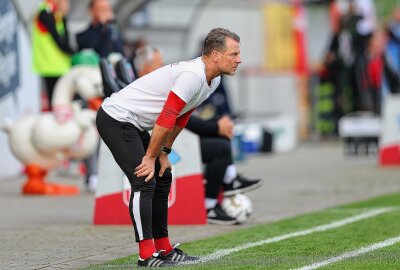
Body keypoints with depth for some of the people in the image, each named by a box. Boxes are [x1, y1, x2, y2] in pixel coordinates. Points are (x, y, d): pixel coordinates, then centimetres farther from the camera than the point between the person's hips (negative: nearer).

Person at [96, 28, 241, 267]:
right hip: (116, 119, -11)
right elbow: (166, 119, -24)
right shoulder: (193, 76, -26)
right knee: (144, 182, -15)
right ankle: (147, 256, -14)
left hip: (133, 125, 11)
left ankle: (164, 249, 17)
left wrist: (164, 153, 12)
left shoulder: (212, 80, 6)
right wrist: (151, 157, -17)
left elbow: (181, 118, 14)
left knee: (163, 179, 12)